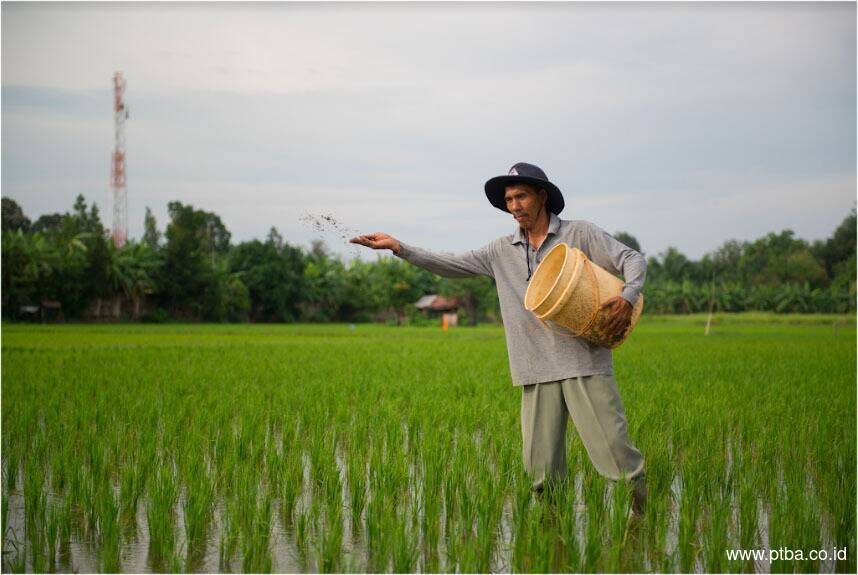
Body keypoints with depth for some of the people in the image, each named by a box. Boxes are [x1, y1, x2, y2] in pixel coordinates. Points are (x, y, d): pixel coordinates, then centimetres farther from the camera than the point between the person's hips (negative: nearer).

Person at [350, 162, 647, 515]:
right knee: (540, 466, 2)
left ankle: (645, 508, 10)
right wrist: (397, 247, 4)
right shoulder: (502, 251, 13)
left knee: (610, 442, -7)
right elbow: (452, 266, 13)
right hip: (538, 370, 4)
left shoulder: (580, 234, 2)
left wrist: (627, 297, -18)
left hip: (585, 360, -4)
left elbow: (633, 260, 2)